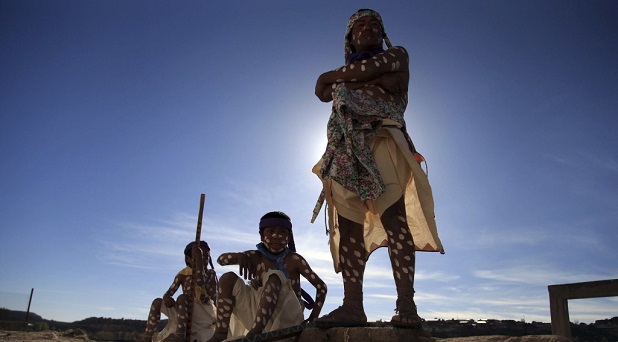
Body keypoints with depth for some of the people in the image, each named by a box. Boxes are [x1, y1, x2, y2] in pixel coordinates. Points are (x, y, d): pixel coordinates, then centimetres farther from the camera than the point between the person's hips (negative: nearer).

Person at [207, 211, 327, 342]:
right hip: (258, 314, 4)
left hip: (286, 318, -3)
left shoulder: (294, 260, -3)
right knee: (228, 278, -12)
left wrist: (313, 318, -12)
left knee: (274, 276, -29)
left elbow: (321, 286, -2)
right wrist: (239, 256, -21)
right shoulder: (256, 257, 5)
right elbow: (221, 259, 2)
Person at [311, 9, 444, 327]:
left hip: (383, 138, -4)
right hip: (346, 147, 4)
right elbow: (334, 90, 14)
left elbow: (372, 68, 0)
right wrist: (375, 80, 5)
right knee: (348, 225, -8)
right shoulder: (341, 72, 32)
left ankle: (406, 304, -20)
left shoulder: (397, 54, 18)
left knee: (393, 216, -17)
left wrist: (334, 76, 12)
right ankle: (352, 305, -11)